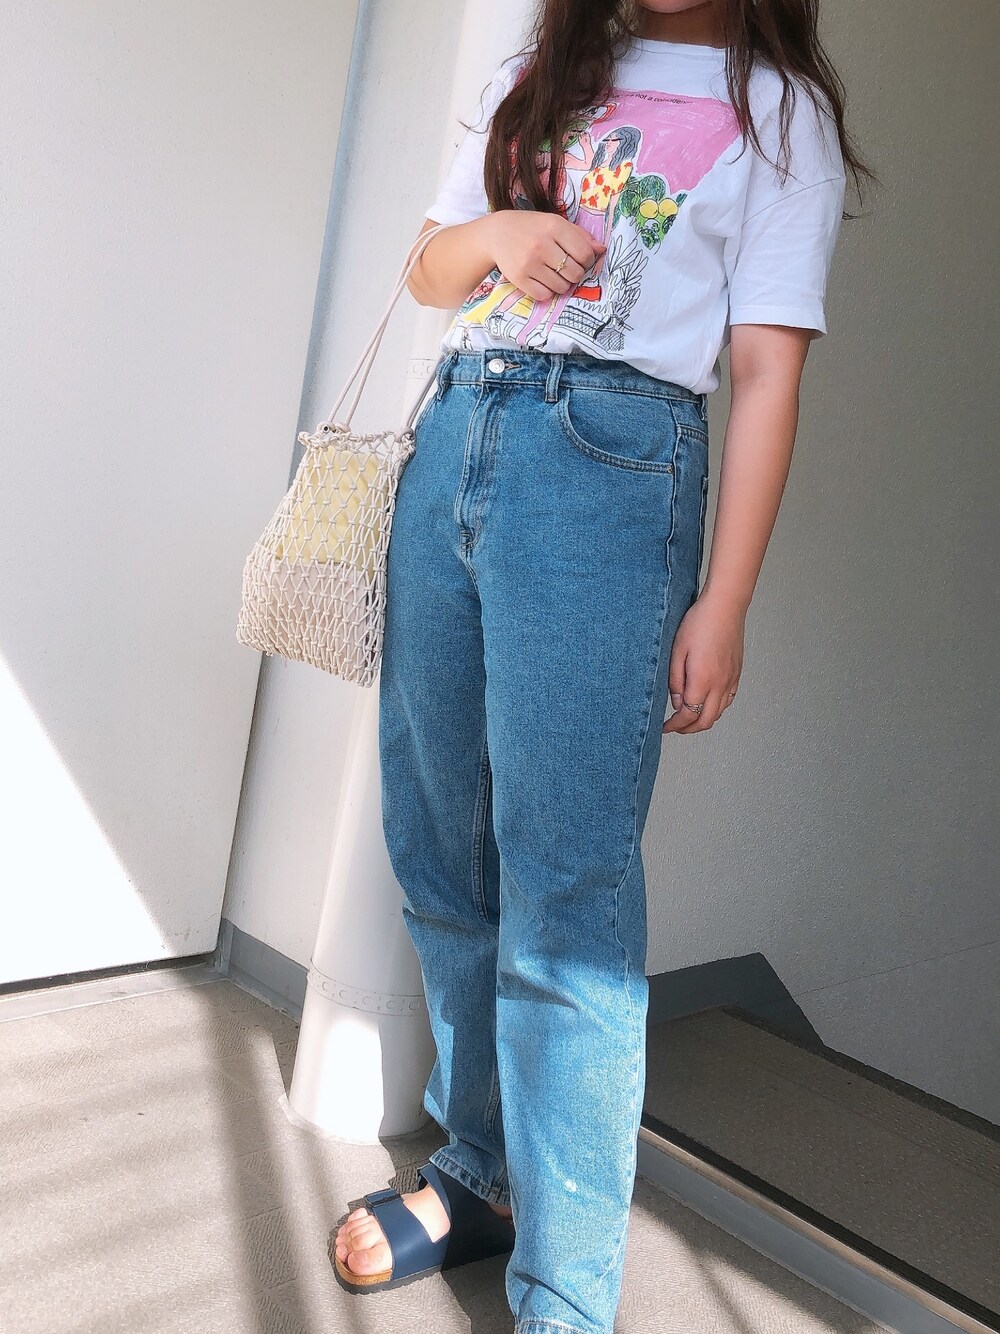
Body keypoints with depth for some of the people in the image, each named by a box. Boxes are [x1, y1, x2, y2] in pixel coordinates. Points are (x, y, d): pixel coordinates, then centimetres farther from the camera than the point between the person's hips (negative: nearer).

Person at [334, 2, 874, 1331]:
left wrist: (722, 605, -9)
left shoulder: (780, 110, 7)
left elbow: (768, 370, -2)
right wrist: (496, 235, -2)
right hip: (452, 438, 6)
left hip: (609, 469, -6)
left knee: (563, 888, -11)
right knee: (436, 848, 8)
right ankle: (482, 1170, 25)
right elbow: (430, 269, 22)